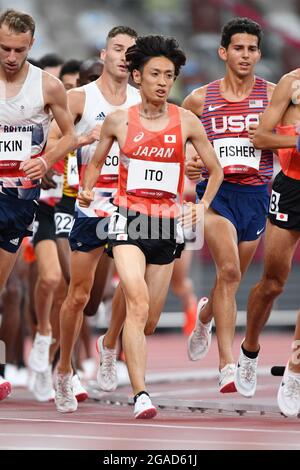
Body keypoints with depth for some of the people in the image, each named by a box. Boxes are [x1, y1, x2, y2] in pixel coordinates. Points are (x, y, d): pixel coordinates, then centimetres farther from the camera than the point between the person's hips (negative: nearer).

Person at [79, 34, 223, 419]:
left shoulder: (186, 123, 2)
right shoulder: (118, 121, 1)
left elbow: (215, 170, 14)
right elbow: (96, 162, 18)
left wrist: (202, 206, 2)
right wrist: (86, 191, 1)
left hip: (167, 225, 3)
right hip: (128, 220, -3)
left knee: (149, 322, 10)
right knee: (138, 303, -25)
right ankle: (140, 395, -30)